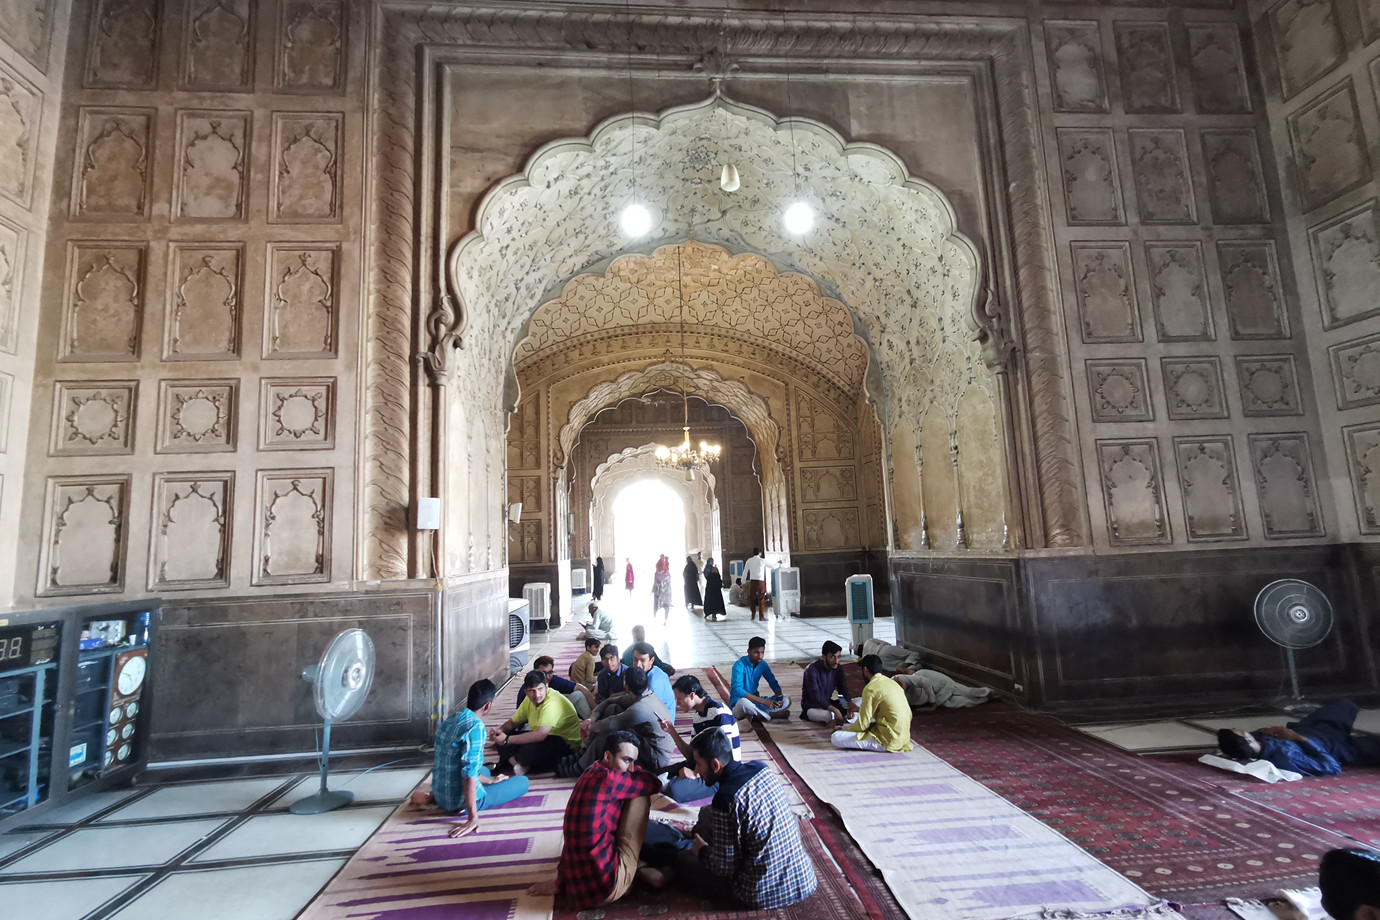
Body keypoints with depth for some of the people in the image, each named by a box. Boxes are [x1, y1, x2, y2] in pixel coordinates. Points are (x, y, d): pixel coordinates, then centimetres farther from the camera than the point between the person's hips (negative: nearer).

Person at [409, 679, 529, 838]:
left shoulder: (451, 719, 4)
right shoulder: (475, 726, -23)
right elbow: (470, 772, -28)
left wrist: (489, 780, 24)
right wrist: (473, 819, -25)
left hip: (441, 796, 7)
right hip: (461, 802, -7)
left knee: (485, 770, 36)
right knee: (523, 782, 7)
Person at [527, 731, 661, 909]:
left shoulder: (590, 775, 12)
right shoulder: (607, 778, -17)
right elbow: (653, 783, -5)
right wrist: (633, 769, 13)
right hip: (606, 885, -9)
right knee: (640, 796, -1)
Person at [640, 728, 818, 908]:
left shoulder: (725, 800, -24)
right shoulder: (760, 768, -3)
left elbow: (724, 867, -15)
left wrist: (701, 850, 5)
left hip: (762, 895, -6)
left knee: (681, 857, 8)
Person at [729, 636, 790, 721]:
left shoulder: (762, 664, 1)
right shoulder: (739, 665, -19)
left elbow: (774, 684, 8)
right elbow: (737, 690, -31)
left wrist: (779, 698, -16)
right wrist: (763, 701, -34)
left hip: (755, 702, 6)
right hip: (738, 704, -6)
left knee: (787, 700, -8)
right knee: (744, 702, -42)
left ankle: (757, 714, -18)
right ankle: (773, 714, -18)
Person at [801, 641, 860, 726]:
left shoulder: (838, 669, -4)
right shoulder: (812, 670, -23)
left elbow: (844, 690, -4)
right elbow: (816, 698, -29)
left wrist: (850, 704, -25)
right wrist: (835, 710, -41)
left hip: (828, 703, 6)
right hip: (811, 708, -6)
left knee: (861, 702, -8)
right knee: (829, 714, -39)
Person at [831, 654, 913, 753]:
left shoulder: (871, 688, -16)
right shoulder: (892, 682, 9)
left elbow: (862, 725, -15)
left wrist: (843, 730, 5)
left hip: (888, 741, -9)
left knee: (836, 738, -15)